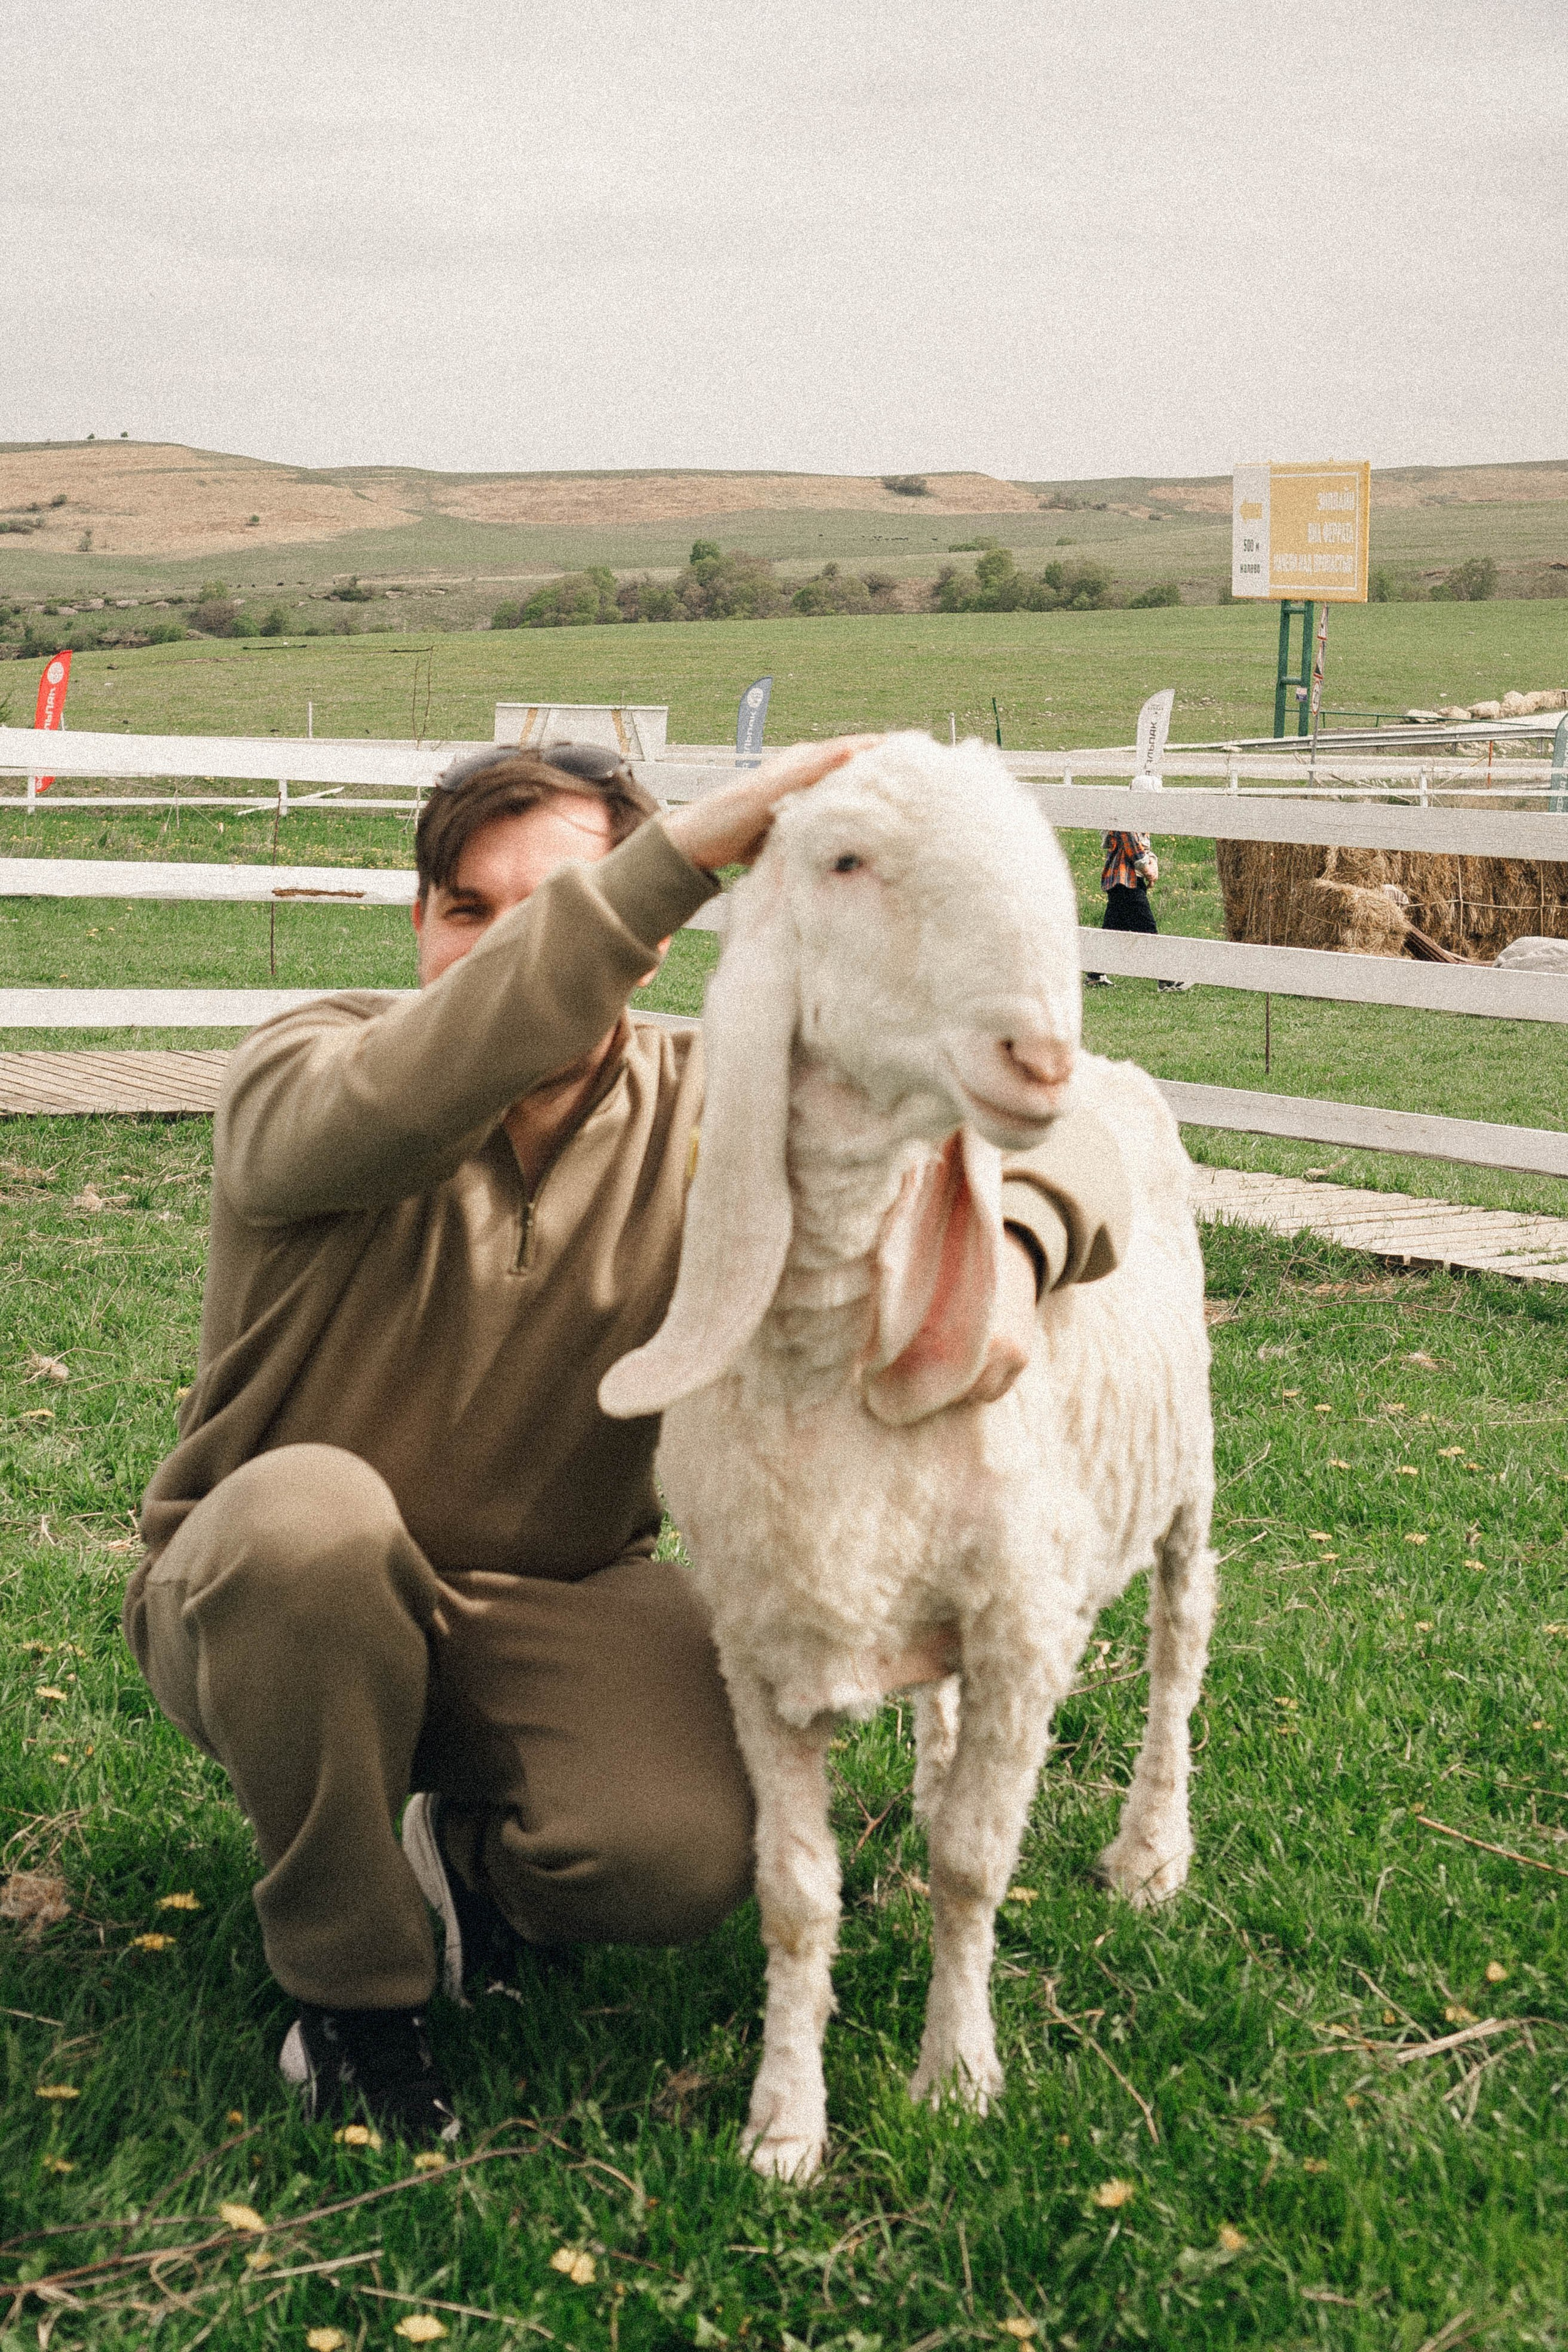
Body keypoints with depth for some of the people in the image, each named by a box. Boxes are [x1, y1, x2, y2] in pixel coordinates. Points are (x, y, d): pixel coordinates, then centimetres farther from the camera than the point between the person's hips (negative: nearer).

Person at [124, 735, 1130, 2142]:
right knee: (308, 1508, -37)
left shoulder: (711, 1117, -8)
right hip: (266, 1602, -1)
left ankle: (473, 1854, 12)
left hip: (552, 1609, 2)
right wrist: (686, 847, -49)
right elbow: (391, 1114, -43)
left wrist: (1005, 1254, -36)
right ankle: (350, 1985, -12)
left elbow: (1059, 1134, -9)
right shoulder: (302, 1070, -15)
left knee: (684, 1860, -28)